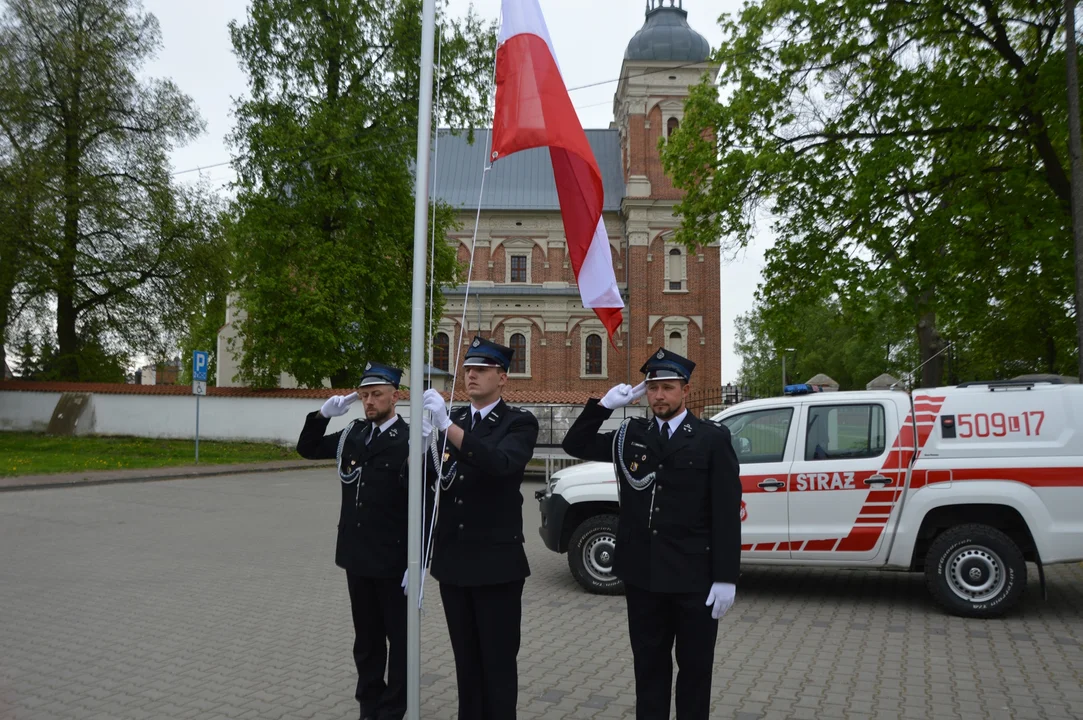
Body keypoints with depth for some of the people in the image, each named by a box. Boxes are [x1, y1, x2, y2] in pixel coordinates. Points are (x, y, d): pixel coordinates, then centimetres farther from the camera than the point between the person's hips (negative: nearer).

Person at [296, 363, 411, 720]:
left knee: (399, 638, 9)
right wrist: (323, 414, -1)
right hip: (357, 556, 6)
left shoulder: (409, 441, -14)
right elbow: (307, 449, 17)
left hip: (393, 561, -6)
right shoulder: (353, 434, 5)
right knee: (366, 638, 18)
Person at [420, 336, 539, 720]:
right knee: (466, 659, 17)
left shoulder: (519, 423, -8)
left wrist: (447, 425, -36)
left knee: (498, 661, 7)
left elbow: (500, 463, -29)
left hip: (496, 562, -5)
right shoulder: (452, 419, 8)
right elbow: (431, 477, -1)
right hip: (453, 560, 5)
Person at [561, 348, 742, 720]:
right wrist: (603, 405, -4)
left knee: (694, 668, 12)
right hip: (643, 574, 3)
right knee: (649, 665, 16)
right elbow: (575, 445, 9)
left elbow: (727, 512, -7)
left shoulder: (712, 437, -4)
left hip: (694, 577, -3)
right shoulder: (632, 435, 7)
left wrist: (726, 577, -11)